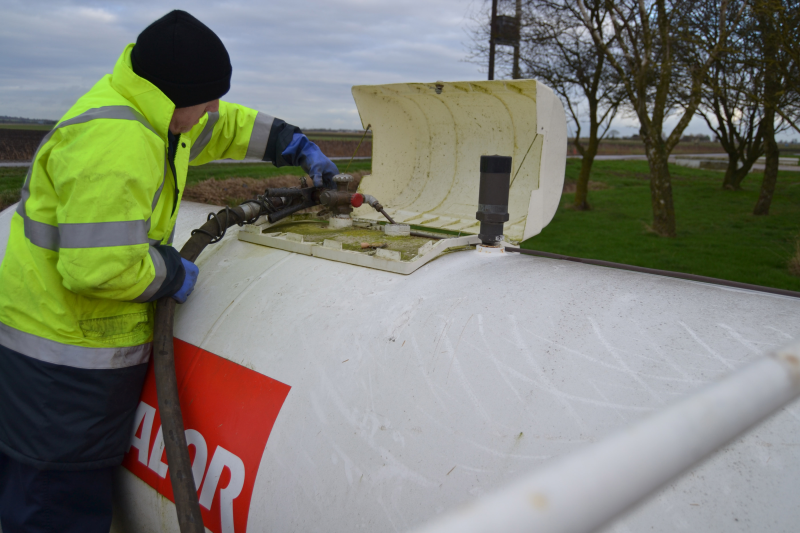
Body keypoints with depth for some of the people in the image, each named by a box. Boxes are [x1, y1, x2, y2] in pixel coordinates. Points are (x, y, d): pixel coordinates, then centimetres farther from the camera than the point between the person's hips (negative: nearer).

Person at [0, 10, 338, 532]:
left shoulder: (153, 113, 6)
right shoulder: (113, 143, -28)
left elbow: (226, 125, 24)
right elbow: (97, 267, -32)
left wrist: (298, 146, 20)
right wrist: (172, 274, -15)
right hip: (68, 355, -10)